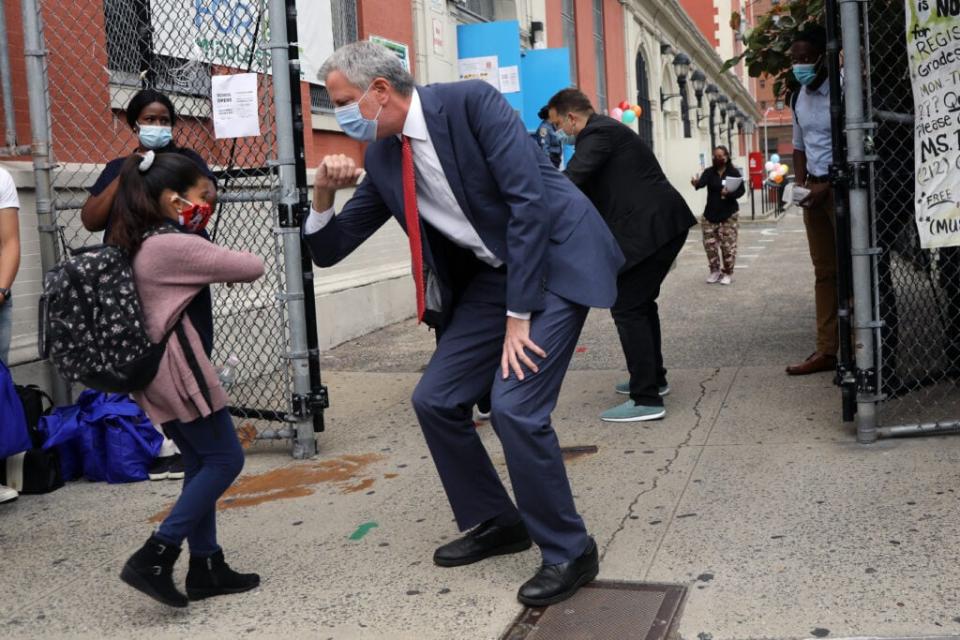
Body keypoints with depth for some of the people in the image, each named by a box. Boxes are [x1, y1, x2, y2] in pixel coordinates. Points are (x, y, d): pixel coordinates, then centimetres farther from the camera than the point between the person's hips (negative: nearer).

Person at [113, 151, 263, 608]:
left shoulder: (135, 244, 10)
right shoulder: (177, 246, -17)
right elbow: (253, 268, -13)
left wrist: (208, 262, 4)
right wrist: (219, 260, 9)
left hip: (149, 366, 9)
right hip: (176, 367, -9)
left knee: (202, 463, 14)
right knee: (225, 459, 0)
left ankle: (205, 567, 18)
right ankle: (154, 558, -2)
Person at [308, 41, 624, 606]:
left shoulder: (470, 102, -17)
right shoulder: (382, 160, 3)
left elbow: (529, 199, -22)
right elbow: (329, 251, 9)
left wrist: (518, 315, -21)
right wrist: (325, 193, -12)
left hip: (555, 260, -7)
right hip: (490, 275, 8)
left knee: (515, 406, -18)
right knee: (436, 400, 5)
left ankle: (569, 550, 3)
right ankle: (496, 522, 25)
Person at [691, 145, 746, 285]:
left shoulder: (734, 172, -2)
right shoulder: (709, 172, 1)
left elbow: (742, 190, -4)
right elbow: (703, 182, -18)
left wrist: (729, 194, -23)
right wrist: (697, 183, -42)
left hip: (729, 214, -3)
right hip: (710, 213, 3)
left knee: (728, 245, -2)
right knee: (709, 243, 3)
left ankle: (728, 273, 10)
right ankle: (715, 271, 18)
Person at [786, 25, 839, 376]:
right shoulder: (800, 98, 12)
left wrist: (828, 185, -18)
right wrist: (801, 184, 5)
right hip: (816, 189, 8)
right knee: (824, 271, 8)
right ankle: (827, 350, 12)